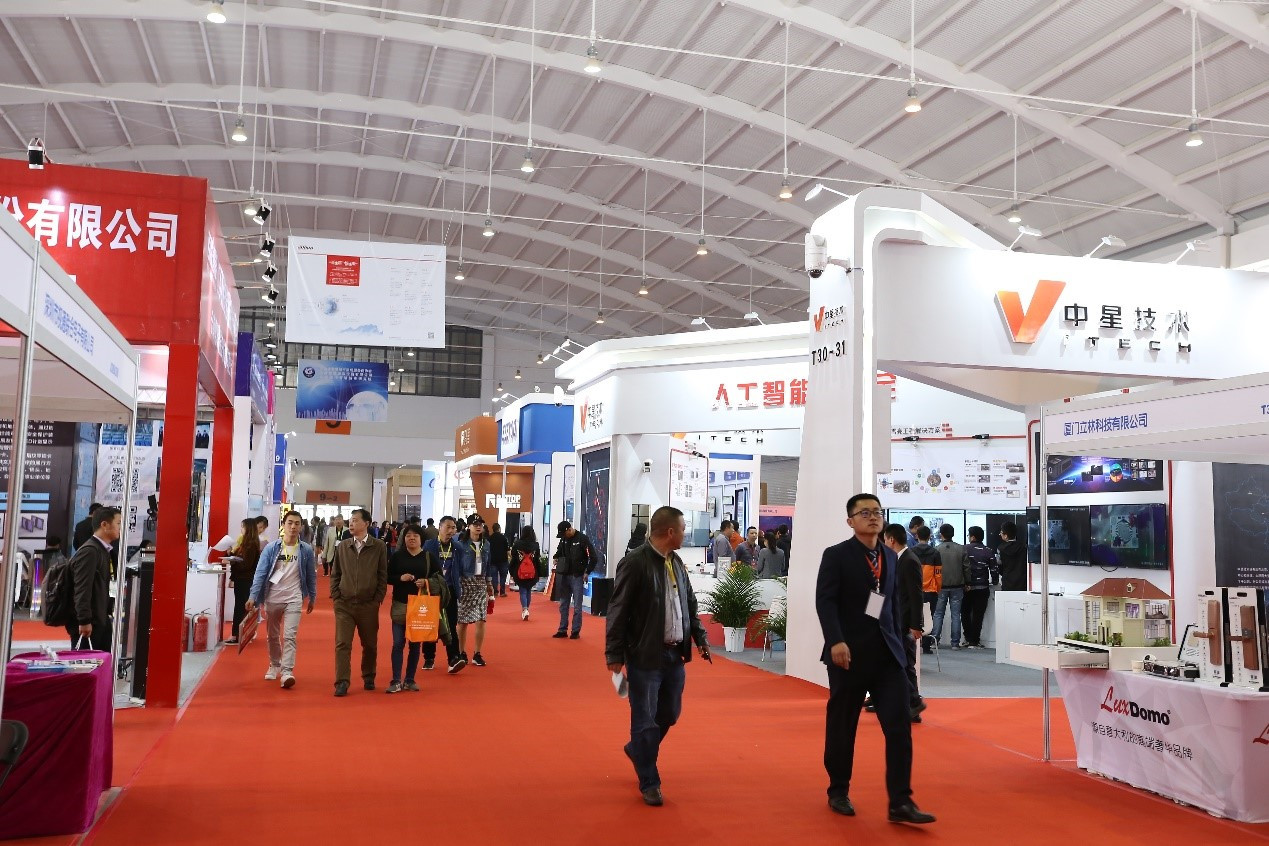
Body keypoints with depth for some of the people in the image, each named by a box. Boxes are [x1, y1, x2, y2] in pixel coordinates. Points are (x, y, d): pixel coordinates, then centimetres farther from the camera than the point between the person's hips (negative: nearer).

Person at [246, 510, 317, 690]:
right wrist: (253, 597, -16)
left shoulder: (306, 550, -3)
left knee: (289, 636, -13)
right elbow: (260, 573, -8)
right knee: (272, 635, 16)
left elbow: (311, 576, 6)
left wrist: (312, 598, 11)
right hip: (272, 597, 2)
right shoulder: (271, 548, -5)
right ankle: (274, 665, 35)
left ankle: (287, 672, -17)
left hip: (294, 598, -2)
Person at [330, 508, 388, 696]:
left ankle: (368, 678, 28)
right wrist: (336, 596, 2)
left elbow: (383, 576, 0)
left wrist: (377, 599, -4)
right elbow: (335, 574, 12)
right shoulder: (342, 546, 7)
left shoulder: (379, 547, -1)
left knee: (370, 644, 10)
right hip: (344, 604, 1)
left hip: (369, 605, -1)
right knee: (342, 644, -5)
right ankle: (342, 683, -4)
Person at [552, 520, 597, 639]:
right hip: (564, 576, 6)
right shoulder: (563, 539, 7)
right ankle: (563, 630, 17)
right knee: (563, 605, 10)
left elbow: (594, 558, -11)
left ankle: (576, 631, 5)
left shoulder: (582, 539, -11)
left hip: (577, 576, -6)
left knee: (577, 606, -1)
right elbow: (559, 551, 26)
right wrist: (555, 558, 5)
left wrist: (587, 573, -11)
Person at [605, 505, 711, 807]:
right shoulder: (635, 563, -14)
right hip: (645, 656, -7)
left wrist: (700, 637, 8)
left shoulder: (676, 563, 9)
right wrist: (614, 655, -14)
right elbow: (618, 612, -13)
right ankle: (649, 783, 15)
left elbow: (690, 604, 18)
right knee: (645, 720, 2)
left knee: (670, 714, 16)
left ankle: (638, 750, 41)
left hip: (675, 654, 7)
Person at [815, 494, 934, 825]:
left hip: (887, 653, 5)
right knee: (841, 727, 7)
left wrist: (898, 642, 14)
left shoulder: (891, 557, 13)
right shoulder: (836, 555, -4)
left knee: (899, 725, -4)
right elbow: (825, 600, -13)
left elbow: (895, 602, 18)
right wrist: (836, 641, -24)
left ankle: (900, 802, 0)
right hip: (849, 653, -4)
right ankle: (838, 792, 24)